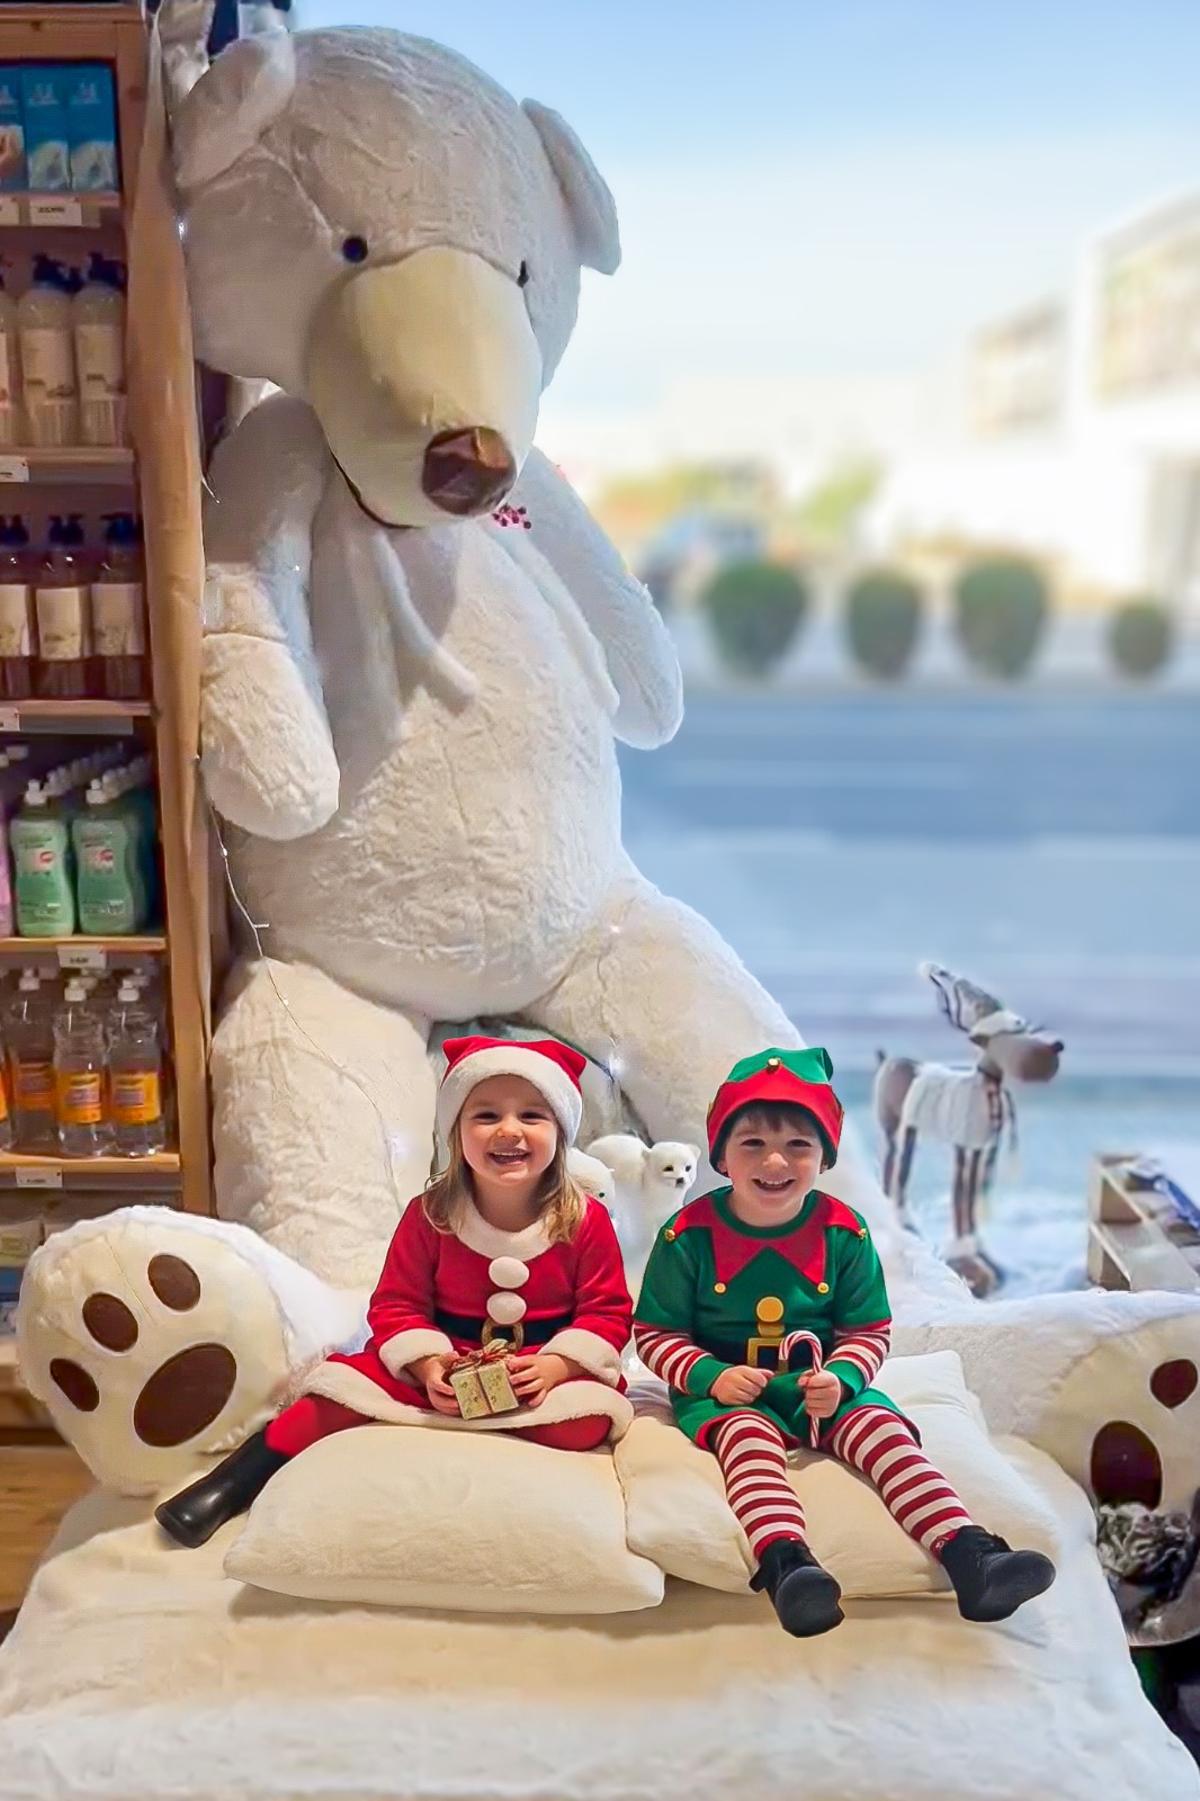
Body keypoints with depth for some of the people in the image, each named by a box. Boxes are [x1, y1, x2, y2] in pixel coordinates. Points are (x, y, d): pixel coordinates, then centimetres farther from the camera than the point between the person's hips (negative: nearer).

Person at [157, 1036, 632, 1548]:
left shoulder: (586, 1220, -8)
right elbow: (396, 1304, -2)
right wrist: (427, 1365, -20)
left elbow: (607, 1312, -5)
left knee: (583, 1423, -31)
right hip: (449, 1359, 1)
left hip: (548, 1366, 0)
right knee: (351, 1386, -21)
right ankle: (236, 1479, -9)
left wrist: (554, 1367, -22)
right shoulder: (430, 1215, -5)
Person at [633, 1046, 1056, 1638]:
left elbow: (869, 1331, 6)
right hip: (725, 1391, -2)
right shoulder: (689, 1234, -7)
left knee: (884, 1429, -23)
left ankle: (968, 1555, -35)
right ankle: (783, 1564, -55)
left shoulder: (843, 1232, -1)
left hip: (822, 1386, 3)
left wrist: (841, 1378, -15)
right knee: (752, 1439, -33)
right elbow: (654, 1333, -2)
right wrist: (710, 1377, -19)